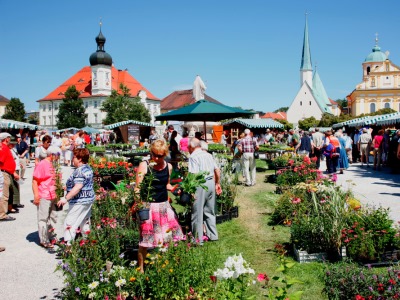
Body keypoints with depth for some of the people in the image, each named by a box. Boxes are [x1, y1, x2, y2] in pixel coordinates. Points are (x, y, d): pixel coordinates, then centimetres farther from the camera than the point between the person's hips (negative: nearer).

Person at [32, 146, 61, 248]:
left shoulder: (50, 164, 12)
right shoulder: (41, 164, -14)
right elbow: (34, 181, -16)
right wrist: (36, 196, -19)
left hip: (51, 197, 9)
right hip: (43, 197, -9)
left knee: (52, 217, 16)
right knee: (43, 219, 1)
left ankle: (51, 237, 28)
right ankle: (44, 241, 9)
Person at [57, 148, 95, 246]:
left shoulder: (80, 171, -20)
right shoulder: (88, 168, 10)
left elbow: (77, 187, -30)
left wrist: (66, 198, -32)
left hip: (80, 202, -10)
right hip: (88, 200, 10)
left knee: (69, 223, -6)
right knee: (85, 222, 19)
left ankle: (68, 244, -6)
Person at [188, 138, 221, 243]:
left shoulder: (193, 157, -11)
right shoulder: (208, 155, 12)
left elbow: (194, 175, -21)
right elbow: (217, 171, 14)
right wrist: (217, 183, 24)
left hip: (200, 185, -7)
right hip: (211, 183, 7)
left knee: (197, 214, 3)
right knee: (210, 211, 18)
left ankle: (198, 239, 10)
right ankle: (213, 235, 26)